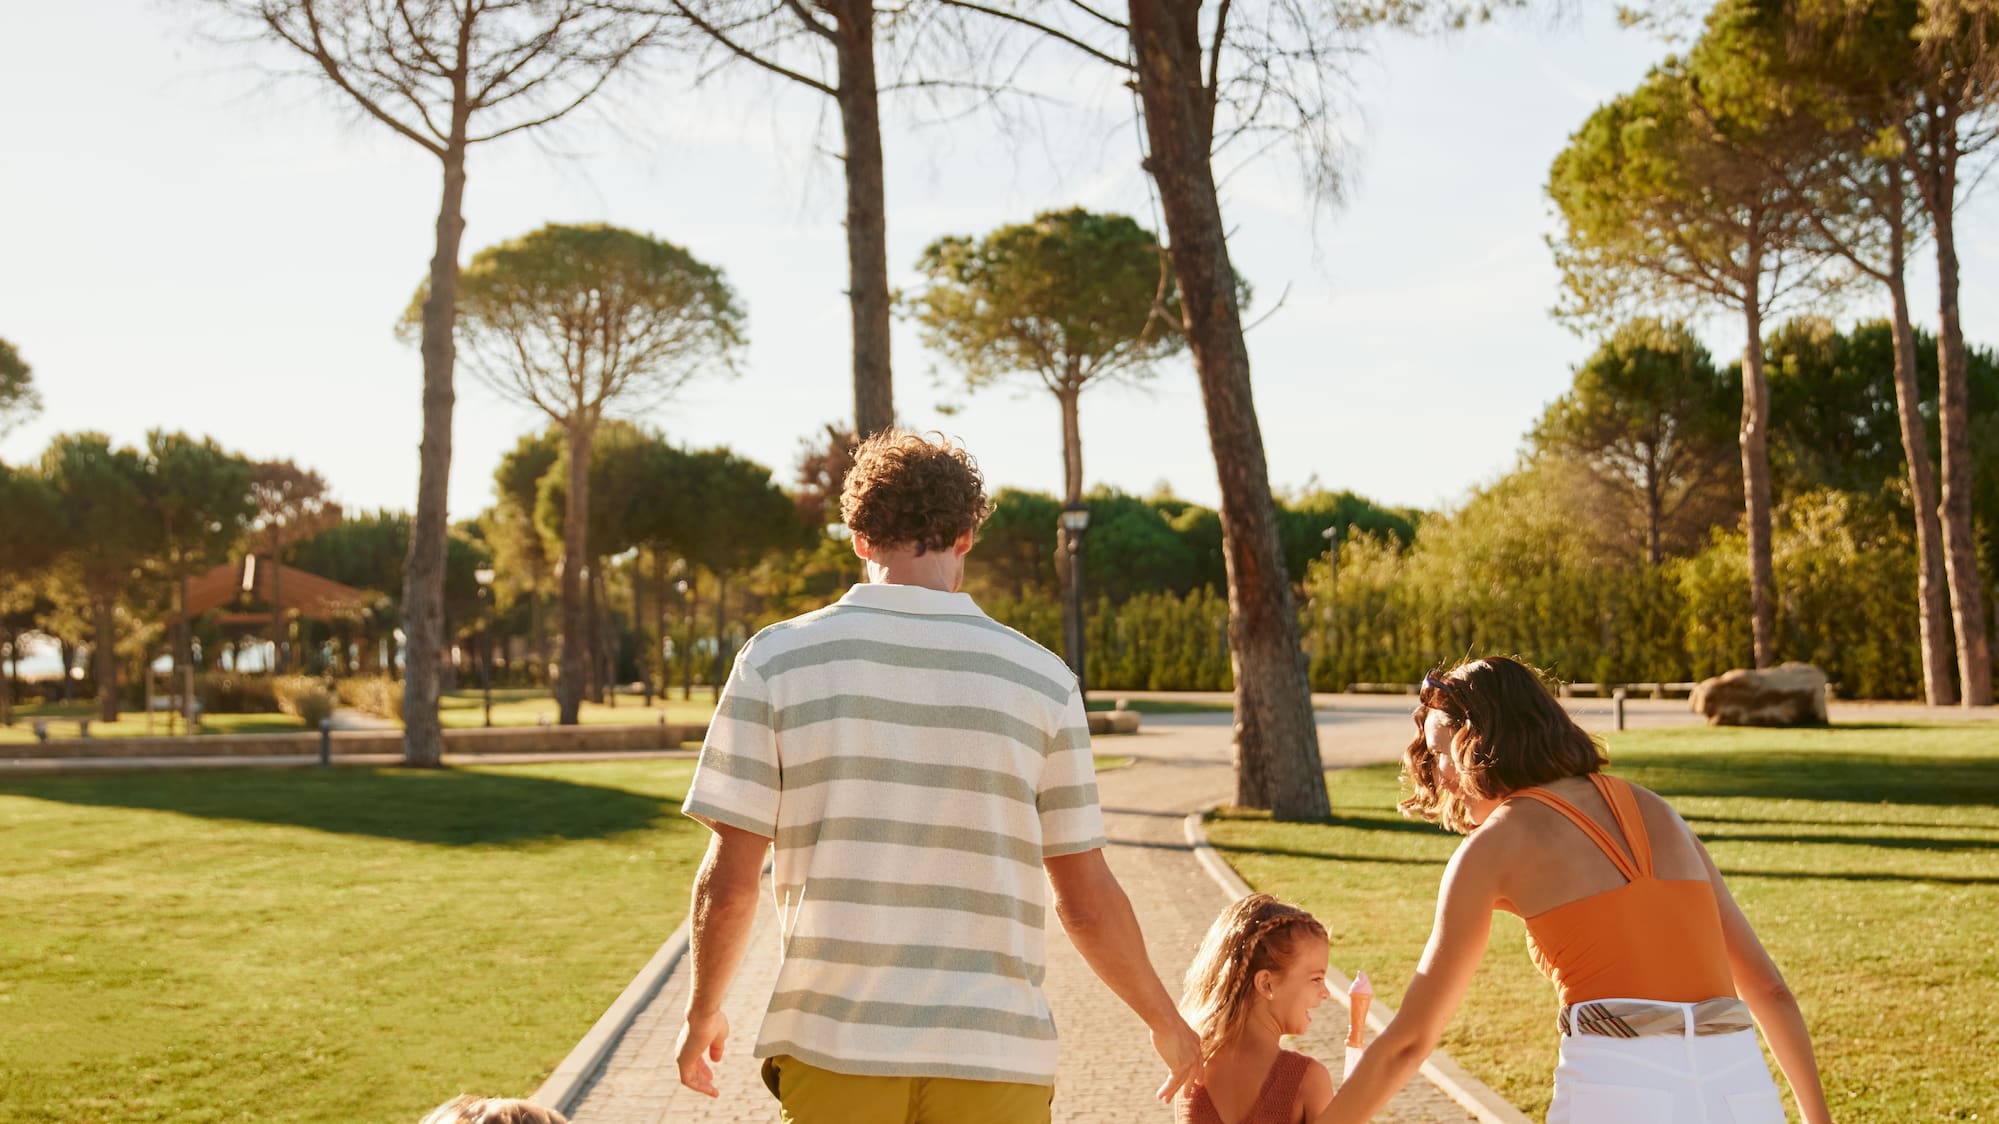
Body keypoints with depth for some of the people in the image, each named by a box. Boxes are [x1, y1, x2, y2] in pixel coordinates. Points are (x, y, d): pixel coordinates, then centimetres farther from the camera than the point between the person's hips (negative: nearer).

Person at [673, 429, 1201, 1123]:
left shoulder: (777, 661, -3)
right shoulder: (1039, 678, -1)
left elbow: (728, 884, -4)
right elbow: (1087, 902, 2)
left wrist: (701, 1012, 15)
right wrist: (1165, 1021, 18)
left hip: (833, 1050, 0)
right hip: (994, 1061, 0)